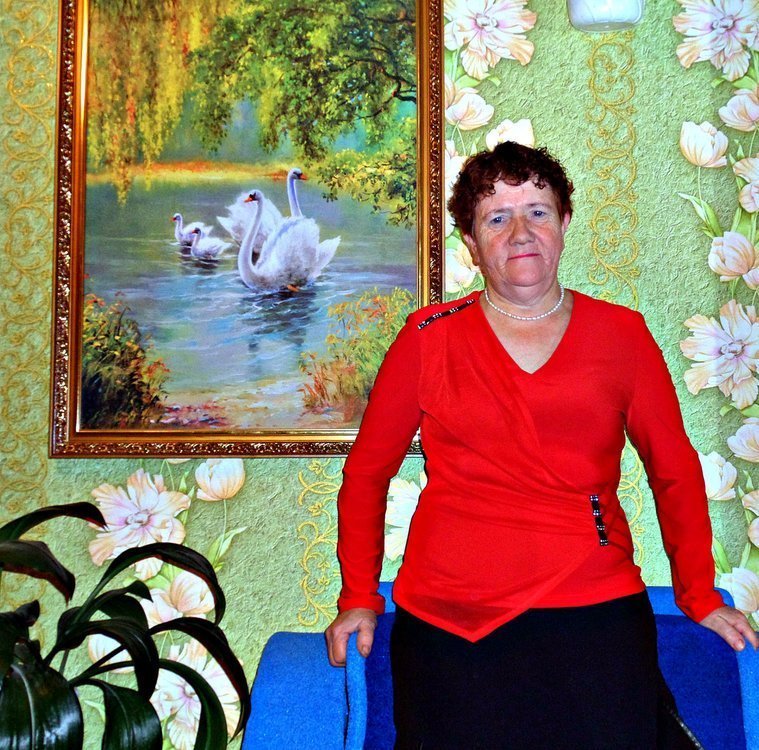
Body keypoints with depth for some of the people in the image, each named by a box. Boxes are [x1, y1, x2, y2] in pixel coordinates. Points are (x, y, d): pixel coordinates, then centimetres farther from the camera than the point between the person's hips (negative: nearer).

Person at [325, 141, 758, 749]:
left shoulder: (622, 334, 8)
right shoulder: (429, 337, 5)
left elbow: (675, 470, 13)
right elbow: (367, 470, 9)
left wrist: (700, 597, 10)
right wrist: (359, 597, 5)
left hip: (595, 614, 1)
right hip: (448, 625, 0)